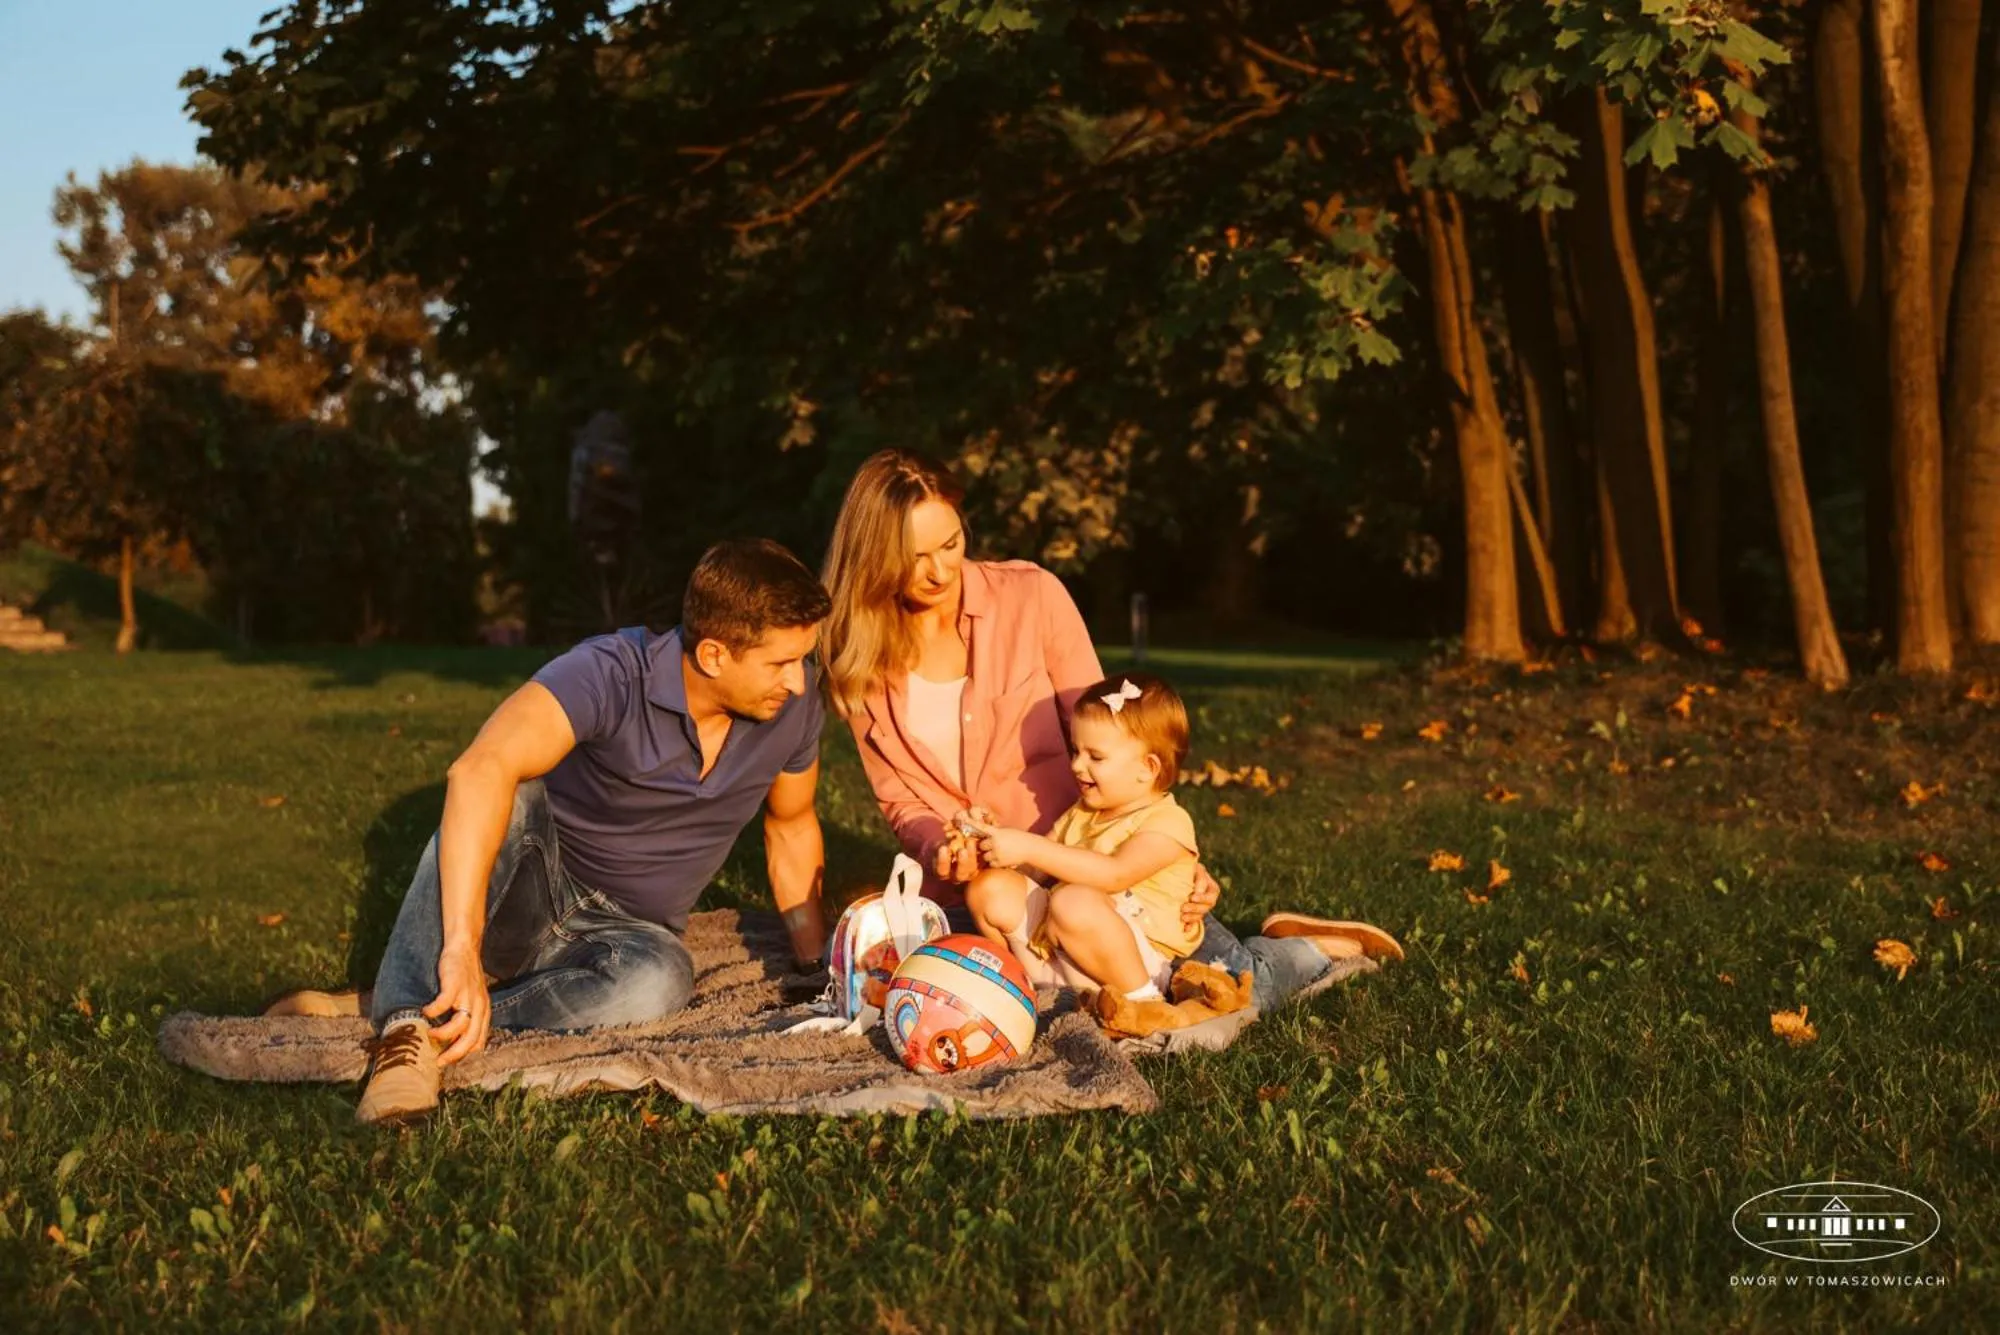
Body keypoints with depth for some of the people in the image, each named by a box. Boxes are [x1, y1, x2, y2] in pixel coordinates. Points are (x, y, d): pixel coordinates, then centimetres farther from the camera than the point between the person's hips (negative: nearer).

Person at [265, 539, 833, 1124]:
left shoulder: (796, 700, -11)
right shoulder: (611, 674, -27)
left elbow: (793, 824, 9)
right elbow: (479, 770, -44)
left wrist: (820, 967, 9)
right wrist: (462, 946, -54)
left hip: (626, 931, 3)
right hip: (532, 895, -3)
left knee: (659, 978, -36)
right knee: (512, 795, -37)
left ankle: (373, 1012, -28)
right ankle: (407, 1023, -42)